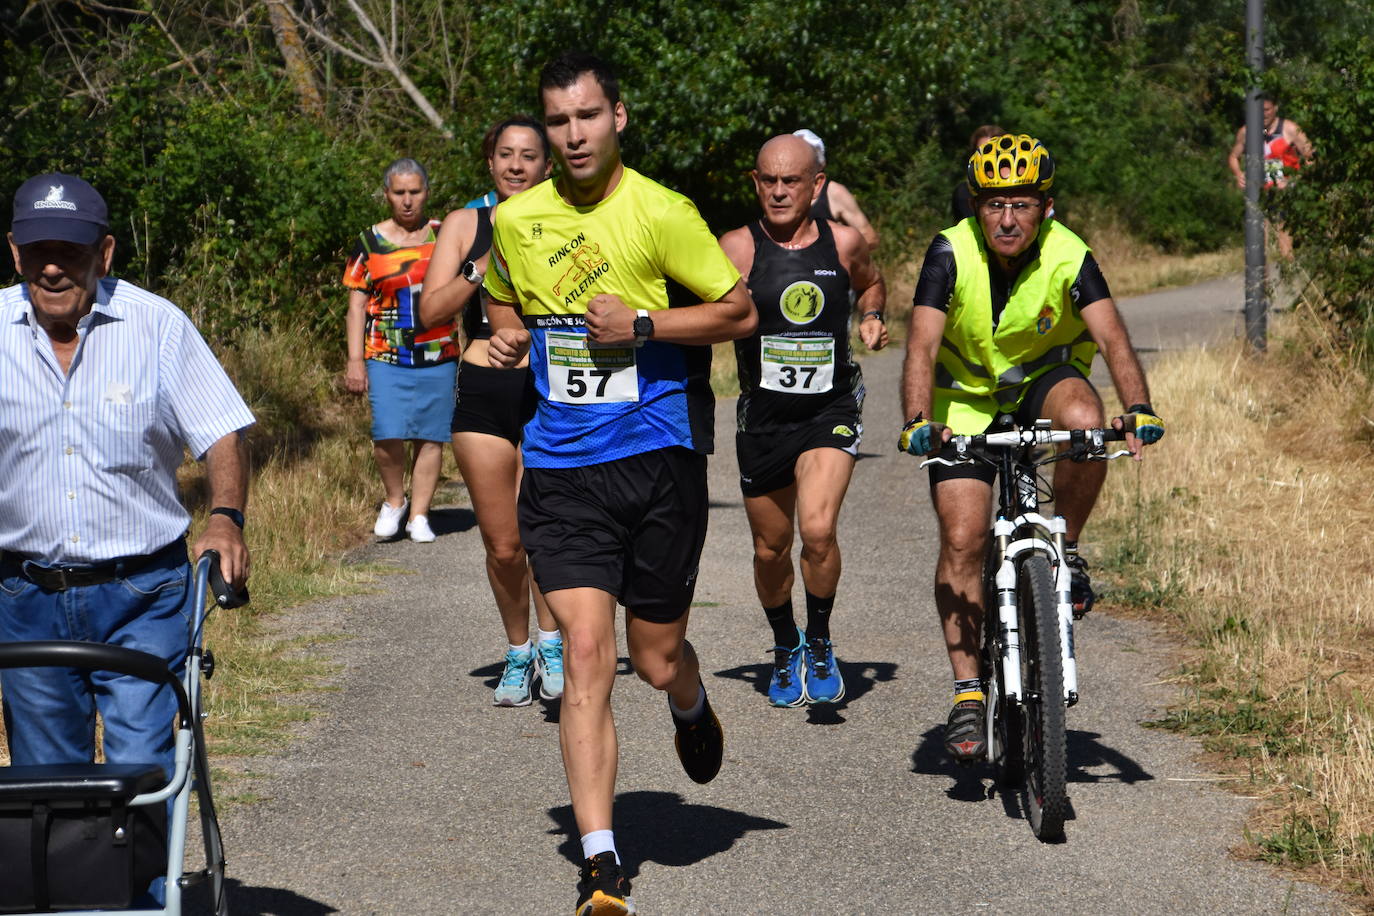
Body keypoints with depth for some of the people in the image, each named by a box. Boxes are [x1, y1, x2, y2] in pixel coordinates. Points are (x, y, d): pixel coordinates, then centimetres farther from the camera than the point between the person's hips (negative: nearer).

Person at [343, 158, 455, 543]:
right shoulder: (370, 242, 6)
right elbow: (357, 304, 6)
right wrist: (355, 360, -1)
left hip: (438, 356, 1)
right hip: (386, 357, -1)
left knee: (430, 437, 1)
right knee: (388, 436, -13)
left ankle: (419, 515, 11)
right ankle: (394, 500, 11)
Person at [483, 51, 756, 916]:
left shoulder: (662, 212, -8)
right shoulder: (515, 220, 5)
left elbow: (739, 310, -3)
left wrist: (641, 325, -15)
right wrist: (506, 336, 2)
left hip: (658, 456, -2)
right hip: (561, 465, 2)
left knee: (656, 660, 9)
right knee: (586, 655, -10)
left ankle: (692, 708, 48)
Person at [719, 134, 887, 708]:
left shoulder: (843, 243, -1)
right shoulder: (739, 247, -8)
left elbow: (871, 283, 20)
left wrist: (873, 318, 2)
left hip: (831, 409, -1)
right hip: (763, 416, 1)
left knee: (817, 530, -21)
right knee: (771, 549, 12)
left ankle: (820, 644, 2)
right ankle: (785, 649, 38)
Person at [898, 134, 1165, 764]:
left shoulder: (1069, 257, -23)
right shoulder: (951, 255, -23)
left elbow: (1112, 337, -33)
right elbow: (923, 346, -31)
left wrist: (1138, 410, -50)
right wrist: (918, 422, -48)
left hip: (1045, 374, 0)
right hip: (967, 394, 0)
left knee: (1084, 420, -35)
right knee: (962, 540, -11)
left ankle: (1065, 551, -10)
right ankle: (967, 691, -1)